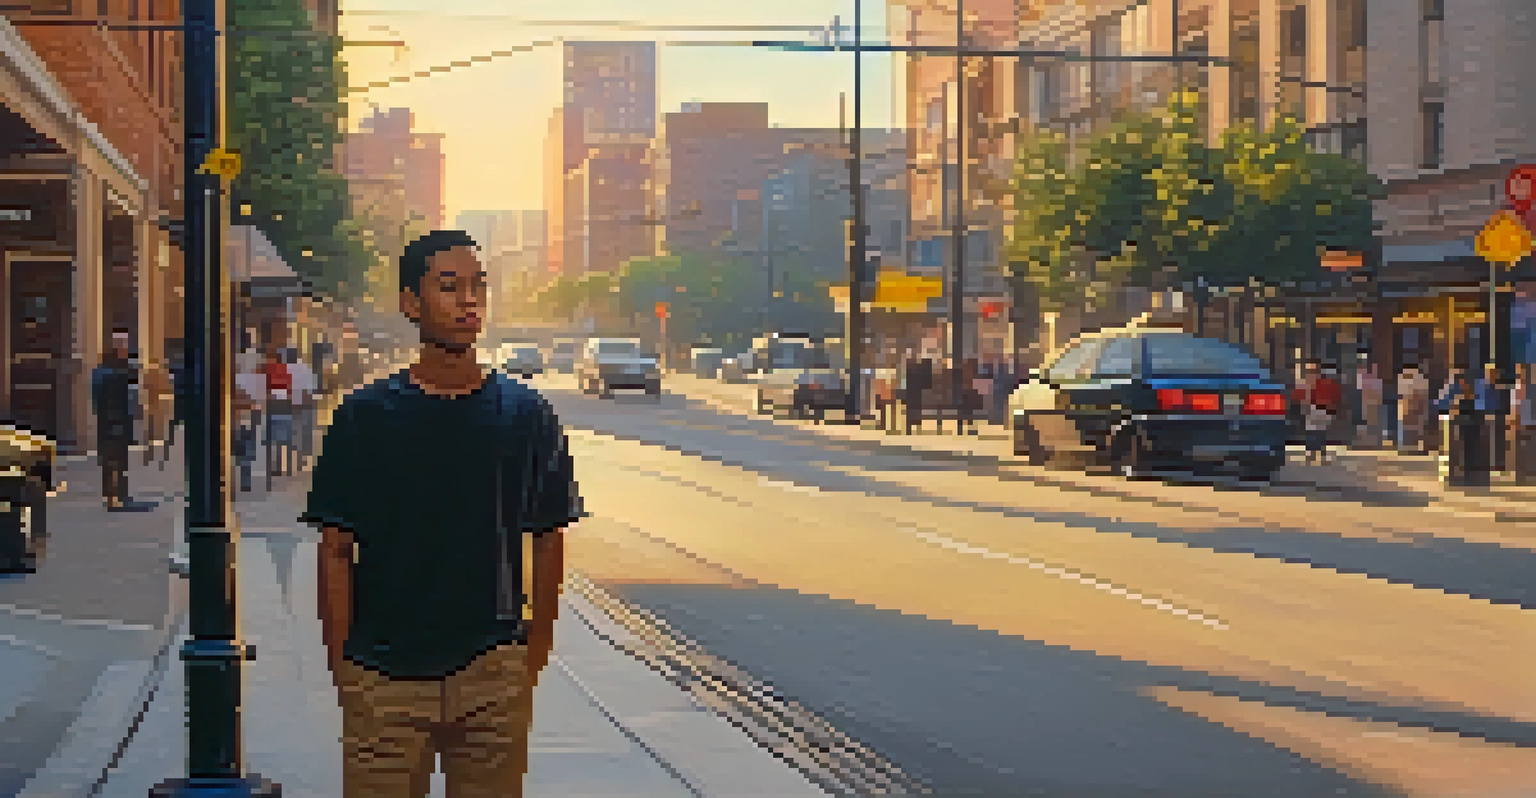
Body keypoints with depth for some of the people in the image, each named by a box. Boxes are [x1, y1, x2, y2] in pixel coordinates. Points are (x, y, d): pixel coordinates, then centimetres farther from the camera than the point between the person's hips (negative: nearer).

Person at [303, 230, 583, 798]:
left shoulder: (526, 415, 4)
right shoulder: (366, 415, 1)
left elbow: (548, 543, 8)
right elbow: (336, 549, 2)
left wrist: (535, 655, 4)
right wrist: (341, 662, -3)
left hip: (493, 669, 1)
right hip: (383, 673, -1)